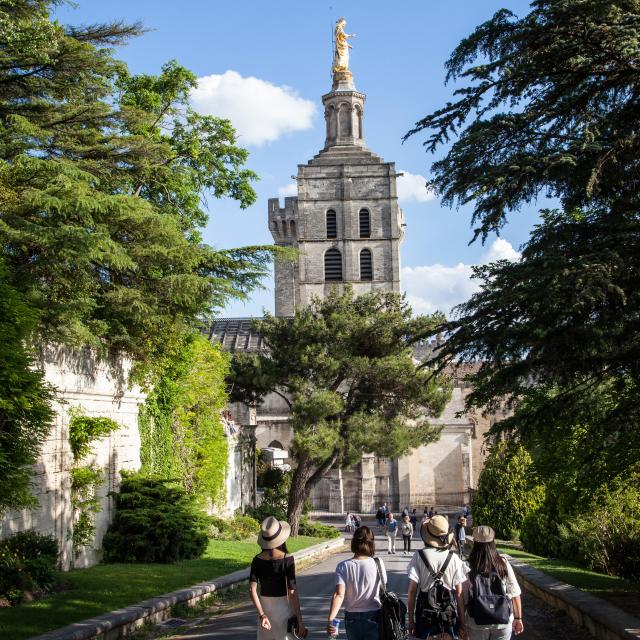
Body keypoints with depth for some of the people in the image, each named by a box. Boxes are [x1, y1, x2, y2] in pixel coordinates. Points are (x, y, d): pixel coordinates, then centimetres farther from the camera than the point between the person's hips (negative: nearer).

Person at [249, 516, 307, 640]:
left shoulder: (257, 560, -3)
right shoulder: (287, 559, -13)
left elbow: (252, 589, -12)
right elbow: (292, 592, -16)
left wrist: (261, 614, -15)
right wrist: (300, 621, -14)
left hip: (264, 607, 4)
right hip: (282, 606, -4)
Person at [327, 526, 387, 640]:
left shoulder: (343, 566, -10)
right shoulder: (378, 564, -10)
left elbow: (339, 595, -21)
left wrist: (330, 619, -27)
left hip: (352, 617, 1)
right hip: (374, 617, -1)